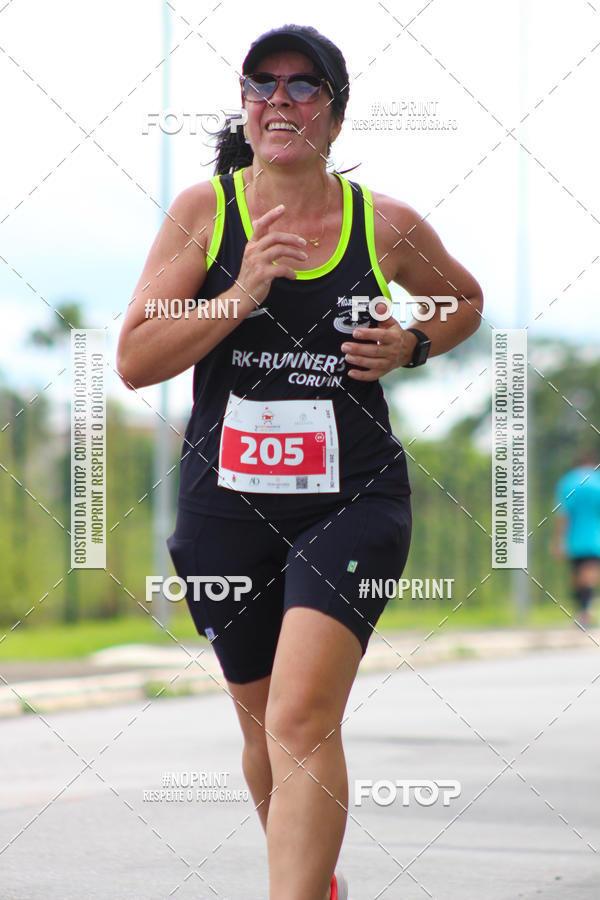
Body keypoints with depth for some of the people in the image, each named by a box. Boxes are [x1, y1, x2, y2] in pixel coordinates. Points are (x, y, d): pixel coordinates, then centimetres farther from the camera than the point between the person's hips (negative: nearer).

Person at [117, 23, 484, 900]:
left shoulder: (387, 225, -1)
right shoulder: (203, 211, -2)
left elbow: (465, 301, 20)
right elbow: (134, 360, -8)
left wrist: (411, 345, -1)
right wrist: (240, 295, -20)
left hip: (353, 500, -2)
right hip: (226, 498, 2)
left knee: (302, 722, -20)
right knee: (264, 721, 18)